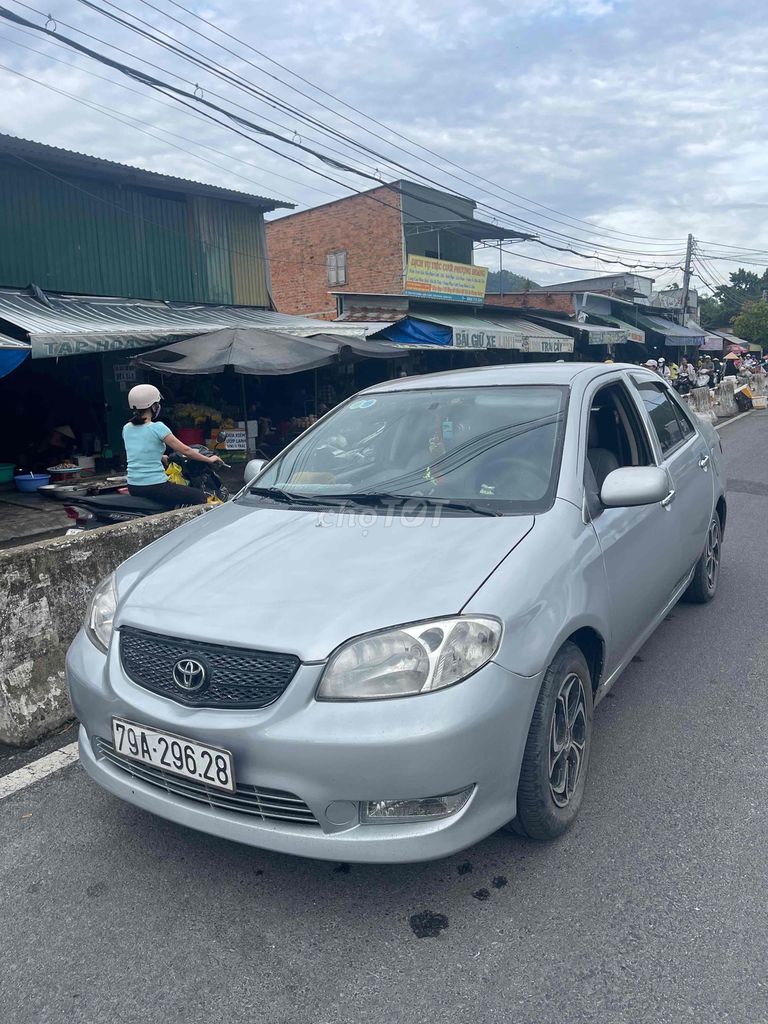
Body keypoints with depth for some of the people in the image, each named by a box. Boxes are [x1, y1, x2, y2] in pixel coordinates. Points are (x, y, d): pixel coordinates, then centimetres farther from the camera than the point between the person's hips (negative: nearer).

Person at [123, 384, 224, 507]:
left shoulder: (127, 429, 7)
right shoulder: (157, 427, -12)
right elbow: (185, 450, -8)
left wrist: (167, 458, 33)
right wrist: (209, 459, 5)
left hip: (133, 487, 8)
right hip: (154, 486, -8)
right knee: (200, 497, 4)